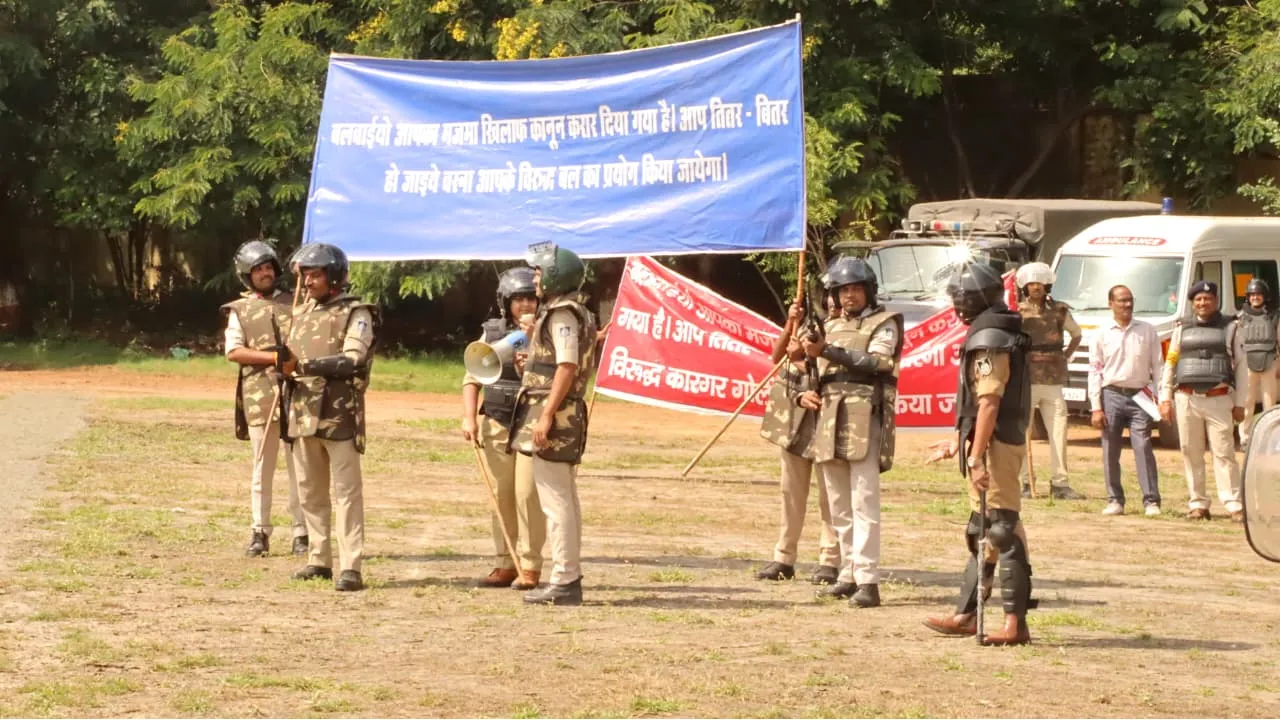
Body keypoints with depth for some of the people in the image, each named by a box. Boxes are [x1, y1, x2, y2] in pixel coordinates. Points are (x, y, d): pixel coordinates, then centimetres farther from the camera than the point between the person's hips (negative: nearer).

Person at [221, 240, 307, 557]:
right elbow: (234, 352, -3)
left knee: (299, 465, -1)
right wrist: (274, 357, -13)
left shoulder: (294, 304, 13)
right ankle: (260, 533, 9)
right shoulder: (239, 311, 8)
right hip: (259, 397, -1)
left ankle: (302, 533, 2)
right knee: (262, 466, 3)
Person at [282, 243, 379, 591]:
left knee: (346, 492, -8)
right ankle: (319, 560, 19)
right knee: (311, 492, 11)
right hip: (304, 414, 7)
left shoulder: (356, 314, -5)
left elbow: (352, 360, -18)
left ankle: (350, 567, -12)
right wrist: (285, 367, -3)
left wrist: (304, 365, -24)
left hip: (340, 415, -7)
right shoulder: (302, 313, 16)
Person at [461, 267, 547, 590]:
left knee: (527, 495, -8)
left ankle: (530, 567, -3)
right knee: (501, 496, 5)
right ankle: (505, 564, 13)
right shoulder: (492, 331, 10)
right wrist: (469, 417, -2)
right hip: (496, 425, 4)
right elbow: (472, 377, 9)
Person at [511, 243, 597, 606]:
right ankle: (569, 577, 18)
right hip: (565, 419, 11)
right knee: (564, 501, 13)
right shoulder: (566, 312, 19)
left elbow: (567, 366, -22)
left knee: (555, 501, -9)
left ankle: (564, 582, -9)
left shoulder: (562, 314, -13)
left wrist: (546, 415, -25)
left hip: (550, 417, -11)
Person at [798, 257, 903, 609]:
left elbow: (877, 361, -15)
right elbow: (814, 370, 27)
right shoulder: (830, 327, 20)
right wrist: (804, 394, 5)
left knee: (864, 503, -13)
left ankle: (867, 581, -17)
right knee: (838, 506, 9)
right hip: (829, 418, 7)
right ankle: (849, 575, 17)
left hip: (864, 418, -7)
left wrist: (828, 351, -20)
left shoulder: (884, 323, 2)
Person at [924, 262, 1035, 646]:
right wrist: (959, 443, 28)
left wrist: (976, 457, -24)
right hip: (995, 444, 11)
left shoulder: (988, 340, -15)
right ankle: (966, 614, 24)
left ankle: (1015, 623, -8)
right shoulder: (996, 335, 16)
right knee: (981, 531, 16)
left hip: (994, 446, -11)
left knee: (1003, 531, -9)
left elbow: (988, 405, -22)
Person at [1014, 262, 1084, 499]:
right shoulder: (1017, 311, -2)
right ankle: (1022, 482, 7)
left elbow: (1077, 334, 26)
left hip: (1054, 382, 3)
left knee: (1059, 431, 1)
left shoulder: (1059, 310, 9)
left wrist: (1066, 355, 15)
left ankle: (1060, 483, 6)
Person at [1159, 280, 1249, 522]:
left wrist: (1239, 403, 1)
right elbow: (1169, 364, 14)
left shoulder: (1230, 328, 7)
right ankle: (1197, 504, 12)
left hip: (1219, 400, -3)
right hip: (1187, 400, 3)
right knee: (1191, 454, 4)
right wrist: (1165, 398, 5)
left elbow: (1241, 367, 6)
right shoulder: (1182, 328, 13)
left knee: (1224, 453, -8)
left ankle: (1235, 505, -10)